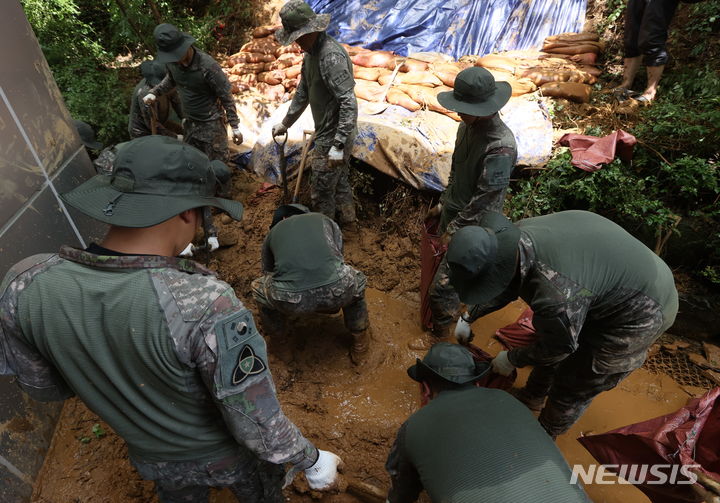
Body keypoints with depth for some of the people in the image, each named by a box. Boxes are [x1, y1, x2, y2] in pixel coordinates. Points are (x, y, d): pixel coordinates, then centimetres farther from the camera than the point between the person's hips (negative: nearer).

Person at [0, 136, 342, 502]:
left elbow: (41, 387, -7)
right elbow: (257, 426, -30)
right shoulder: (207, 305, -42)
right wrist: (312, 461, -11)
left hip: (152, 457, 4)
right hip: (228, 456, -3)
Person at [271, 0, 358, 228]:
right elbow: (303, 93, 19)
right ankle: (347, 220, 43)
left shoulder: (331, 56, -24)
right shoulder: (311, 52, 8)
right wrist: (285, 123, 23)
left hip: (333, 137, -10)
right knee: (339, 179, 24)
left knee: (322, 191, 2)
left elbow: (349, 103, -29)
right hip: (327, 132, 10)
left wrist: (338, 145, -31)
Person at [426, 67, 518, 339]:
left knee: (442, 288, -4)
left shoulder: (501, 146, -26)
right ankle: (452, 310, 49)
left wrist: (455, 229, -17)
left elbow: (484, 198, -23)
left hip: (474, 225, -7)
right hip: (453, 212, 8)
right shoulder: (467, 126, -1)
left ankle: (442, 334, 20)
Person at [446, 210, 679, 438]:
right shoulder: (515, 236, -15)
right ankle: (532, 397, 48)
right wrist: (468, 317, 12)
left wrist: (511, 359, -4)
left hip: (635, 312, -7)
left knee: (572, 387, 8)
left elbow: (560, 345, -19)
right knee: (549, 348, 22)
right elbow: (506, 288, 5)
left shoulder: (554, 290, -40)